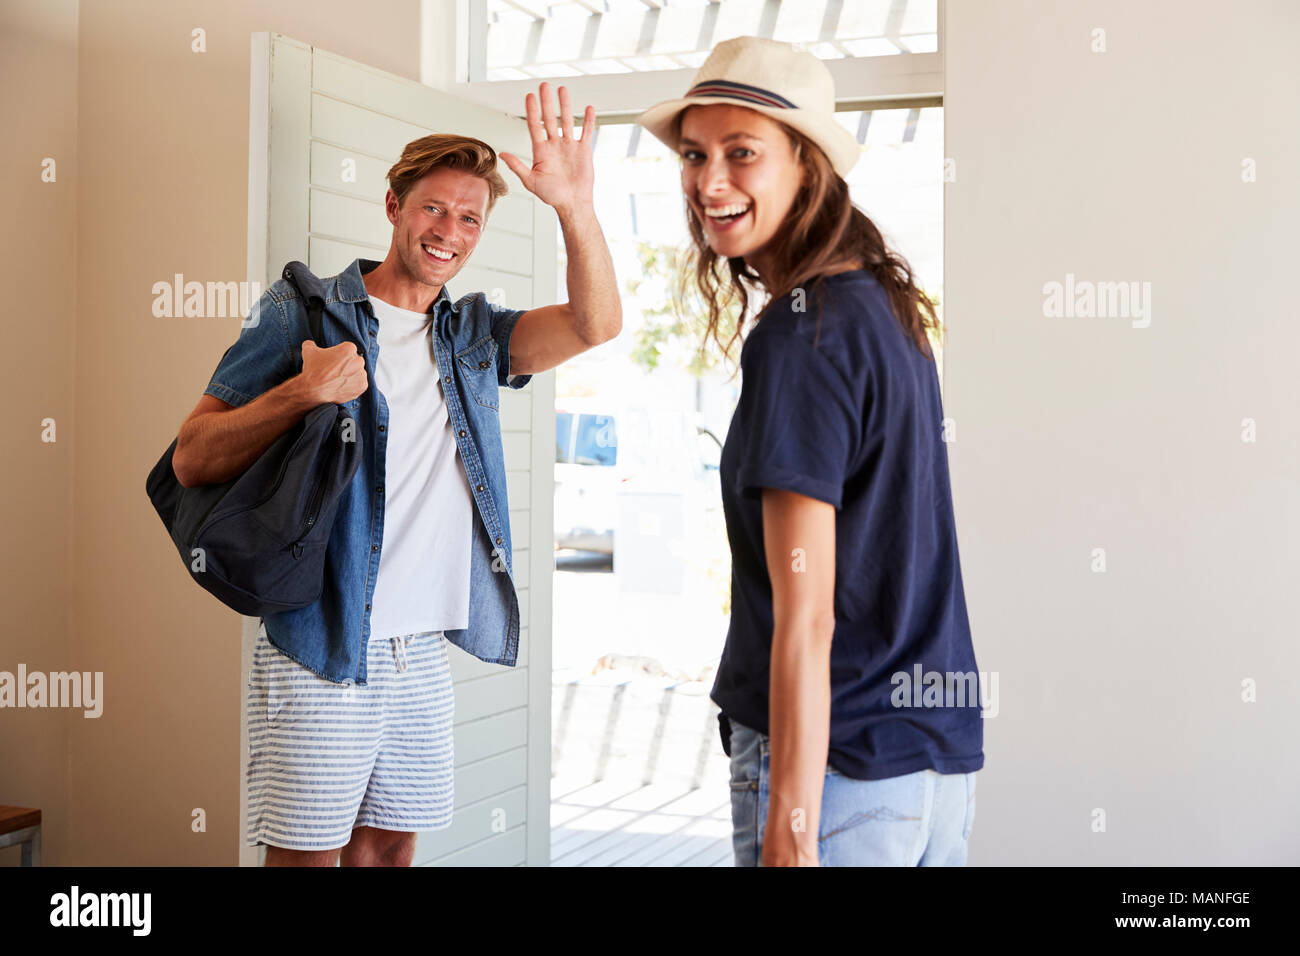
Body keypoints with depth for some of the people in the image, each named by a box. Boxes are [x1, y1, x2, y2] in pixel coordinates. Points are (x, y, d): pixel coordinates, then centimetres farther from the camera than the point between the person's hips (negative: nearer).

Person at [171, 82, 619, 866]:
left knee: (390, 847, 12)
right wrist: (301, 394, -19)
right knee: (306, 852, -2)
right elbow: (192, 460, -4)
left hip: (422, 656, 5)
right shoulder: (301, 314, -1)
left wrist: (575, 208, -19)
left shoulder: (472, 335, 12)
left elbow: (596, 324, -4)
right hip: (319, 654, -4)